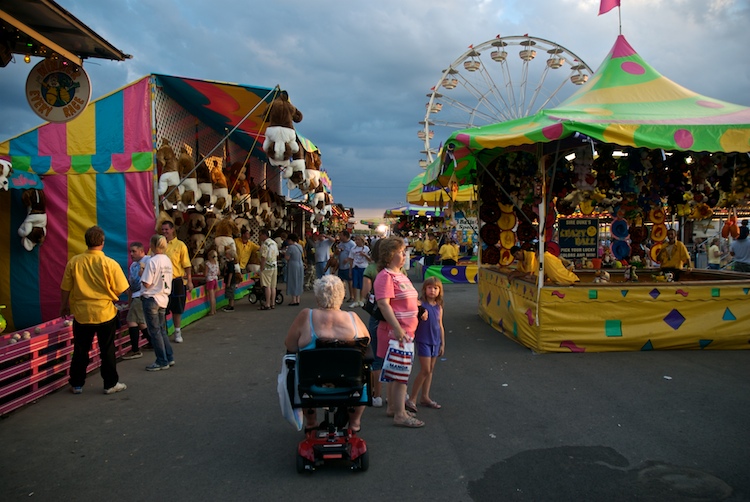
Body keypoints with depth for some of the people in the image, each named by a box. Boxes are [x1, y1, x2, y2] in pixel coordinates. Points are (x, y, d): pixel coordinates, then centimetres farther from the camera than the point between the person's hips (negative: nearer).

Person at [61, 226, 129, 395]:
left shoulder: (74, 262, -7)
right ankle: (111, 384, 16)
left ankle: (77, 384, 25)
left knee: (80, 350, 15)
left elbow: (65, 289, 2)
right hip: (105, 313, -2)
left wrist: (64, 306, 18)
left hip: (81, 313, 2)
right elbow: (119, 290, -8)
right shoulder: (110, 264, -13)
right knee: (107, 350, 9)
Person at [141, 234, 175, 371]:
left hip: (151, 299, -7)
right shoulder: (168, 260, 4)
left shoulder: (152, 261, -17)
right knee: (162, 330, 17)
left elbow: (146, 283, -17)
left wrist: (141, 274, -1)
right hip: (163, 298, 7)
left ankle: (162, 361, 8)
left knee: (155, 331, 2)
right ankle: (169, 358, 20)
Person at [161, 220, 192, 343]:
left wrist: (189, 281, -5)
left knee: (177, 309, 9)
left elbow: (186, 265, -2)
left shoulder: (180, 245, -2)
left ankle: (177, 332, 23)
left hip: (176, 281, -2)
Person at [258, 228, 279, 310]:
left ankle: (267, 305, -6)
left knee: (267, 286, -6)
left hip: (267, 267, -9)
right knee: (273, 286, 10)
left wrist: (262, 268, -15)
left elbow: (263, 257, -20)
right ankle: (273, 303, 14)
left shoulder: (265, 244, -15)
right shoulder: (274, 243, 12)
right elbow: (277, 255, 17)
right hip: (274, 266, 9)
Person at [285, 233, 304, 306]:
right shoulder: (300, 246, 7)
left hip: (293, 266, -7)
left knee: (292, 282, 0)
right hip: (300, 265, 7)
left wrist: (285, 253, 5)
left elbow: (287, 258, -17)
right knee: (298, 282, 12)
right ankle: (297, 300, 15)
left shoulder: (291, 247, -16)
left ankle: (293, 300, 1)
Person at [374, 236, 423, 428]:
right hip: (395, 332, -10)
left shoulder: (401, 275, 15)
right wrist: (397, 329, -30)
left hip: (406, 331, 10)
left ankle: (392, 407, 28)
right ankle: (400, 415, 1)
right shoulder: (385, 276, -16)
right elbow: (383, 304, -25)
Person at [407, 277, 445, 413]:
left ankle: (425, 397, 22)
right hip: (423, 341, -6)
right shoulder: (420, 304, -10)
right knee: (425, 370, -8)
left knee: (430, 371, 11)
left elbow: (440, 326, 14)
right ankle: (412, 399, 1)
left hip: (435, 342, 6)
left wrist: (442, 344, 15)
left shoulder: (439, 307, 8)